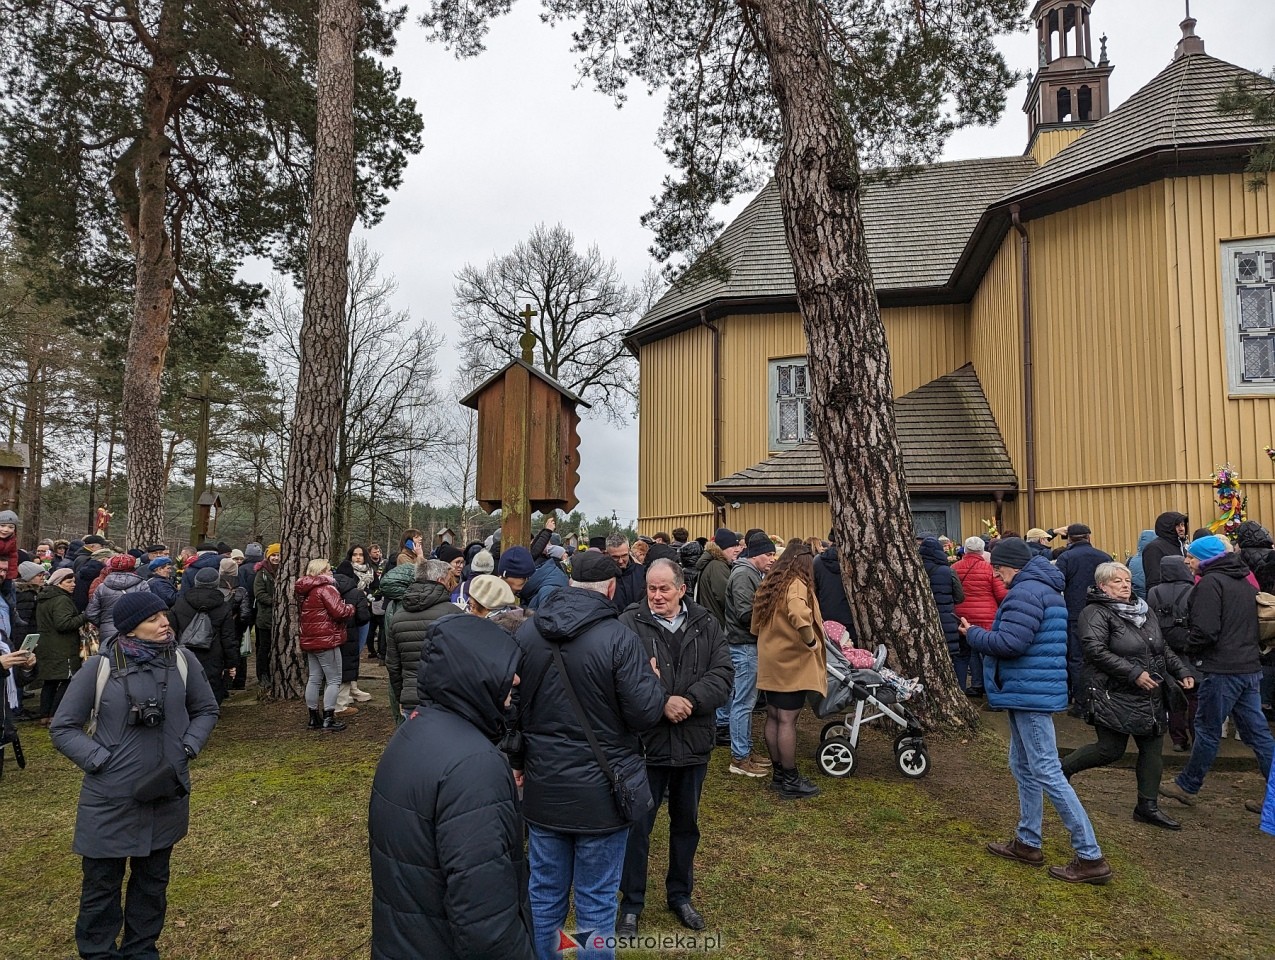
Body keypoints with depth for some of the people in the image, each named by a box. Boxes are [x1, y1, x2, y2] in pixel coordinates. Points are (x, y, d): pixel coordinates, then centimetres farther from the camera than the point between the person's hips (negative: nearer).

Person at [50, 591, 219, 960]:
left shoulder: (182, 661, -5)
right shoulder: (100, 667, -12)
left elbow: (206, 710, 8)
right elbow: (63, 728, -4)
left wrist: (186, 750, -6)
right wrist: (101, 761, -14)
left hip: (166, 795, 3)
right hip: (110, 798, -3)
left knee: (153, 881, 19)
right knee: (101, 885, 12)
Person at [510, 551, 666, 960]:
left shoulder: (526, 633, -1)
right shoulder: (618, 637, -18)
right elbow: (645, 714, -17)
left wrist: (517, 760, 22)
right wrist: (655, 680, 4)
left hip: (543, 787, 5)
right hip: (602, 790, -4)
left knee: (544, 893, 18)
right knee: (596, 902, 10)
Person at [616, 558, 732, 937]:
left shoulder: (706, 625, 1)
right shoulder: (629, 624, -9)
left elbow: (722, 673, -7)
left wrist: (689, 700, -21)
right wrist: (661, 703, -26)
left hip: (693, 743, 4)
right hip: (645, 741, -3)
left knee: (686, 824, 19)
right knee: (638, 827, 8)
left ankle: (680, 894, 39)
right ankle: (631, 905, 25)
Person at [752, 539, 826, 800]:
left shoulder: (769, 583, 10)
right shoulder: (796, 584, -15)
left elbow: (756, 625, 16)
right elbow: (798, 615, -36)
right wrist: (810, 641, -23)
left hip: (769, 662, 8)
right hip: (792, 662, -8)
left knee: (773, 717, 13)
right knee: (787, 720, -2)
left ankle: (778, 773, 24)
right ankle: (791, 781, 7)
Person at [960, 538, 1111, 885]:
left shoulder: (1025, 592, -18)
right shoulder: (1045, 589, 16)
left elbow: (1009, 643, -26)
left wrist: (974, 634, -10)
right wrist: (982, 633, 9)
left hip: (1030, 693, -11)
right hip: (1031, 691, 11)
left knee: (1047, 773, -6)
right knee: (1023, 767, 18)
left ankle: (1091, 857, 0)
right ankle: (1027, 843, 29)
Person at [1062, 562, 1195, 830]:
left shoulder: (1144, 611, 13)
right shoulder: (1096, 613, -13)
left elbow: (1163, 648, 23)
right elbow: (1096, 651, -24)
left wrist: (1182, 671, 10)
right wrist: (1134, 672, -24)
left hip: (1151, 697, 8)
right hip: (1115, 696, -8)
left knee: (1153, 749, 9)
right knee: (1111, 750, -4)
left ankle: (1148, 807, 21)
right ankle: (1063, 768, 18)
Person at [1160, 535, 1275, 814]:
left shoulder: (1210, 582, -14)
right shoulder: (1244, 583, 15)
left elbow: (1205, 631, -20)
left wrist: (1190, 650, -4)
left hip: (1222, 670, -8)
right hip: (1250, 667, 8)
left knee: (1208, 730, 3)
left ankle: (1186, 787, 16)